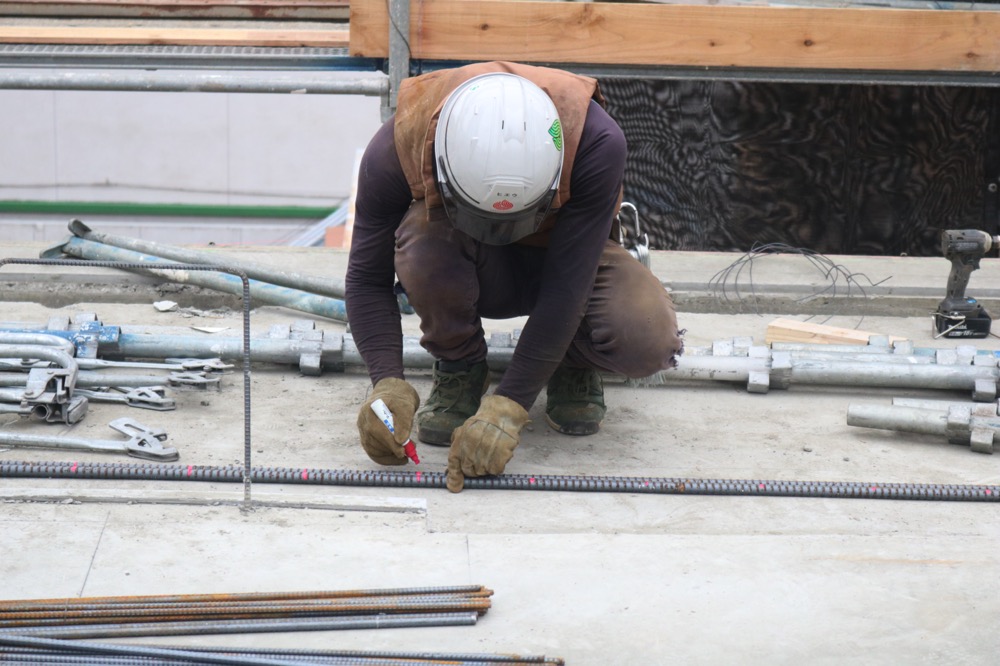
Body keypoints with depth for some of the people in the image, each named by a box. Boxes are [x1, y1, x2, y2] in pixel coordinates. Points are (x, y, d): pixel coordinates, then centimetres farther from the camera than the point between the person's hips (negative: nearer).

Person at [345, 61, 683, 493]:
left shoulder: (596, 142, -35)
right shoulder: (397, 147, -31)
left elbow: (565, 286, -34)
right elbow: (368, 279, -19)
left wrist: (507, 408, -38)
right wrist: (388, 383, -33)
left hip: (564, 260, -1)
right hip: (469, 273, 1)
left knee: (648, 342, -33)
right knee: (422, 248, -37)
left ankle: (571, 364, 4)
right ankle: (459, 368, -6)